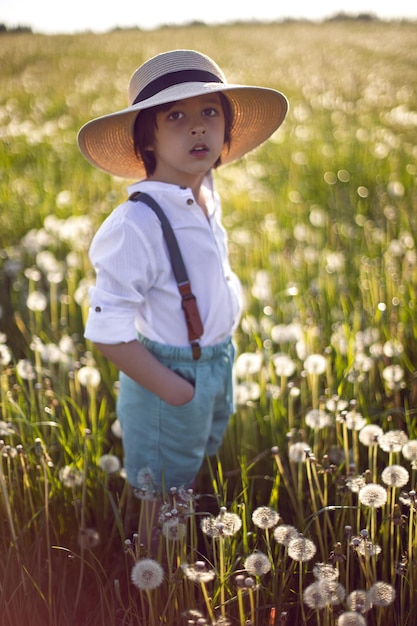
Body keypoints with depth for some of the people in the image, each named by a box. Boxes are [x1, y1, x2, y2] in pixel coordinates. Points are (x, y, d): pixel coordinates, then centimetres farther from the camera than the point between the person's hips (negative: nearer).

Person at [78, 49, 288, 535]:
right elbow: (108, 331, -26)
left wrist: (219, 361, 9)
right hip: (171, 377, -8)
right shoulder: (138, 223, -28)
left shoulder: (207, 199, -2)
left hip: (219, 365, 8)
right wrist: (174, 389, -20)